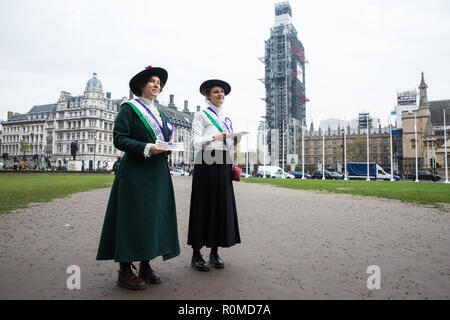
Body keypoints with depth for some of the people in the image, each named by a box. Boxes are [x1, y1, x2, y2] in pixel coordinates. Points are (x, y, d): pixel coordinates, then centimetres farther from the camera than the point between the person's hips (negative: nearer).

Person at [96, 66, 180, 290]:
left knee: (154, 217, 8)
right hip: (135, 173, -7)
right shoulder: (129, 108, -3)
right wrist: (146, 148, -22)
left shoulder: (160, 113, 18)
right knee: (132, 218, -4)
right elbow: (119, 139, -11)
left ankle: (145, 265, 21)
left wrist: (168, 145, 1)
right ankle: (125, 271, 9)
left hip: (157, 174, 7)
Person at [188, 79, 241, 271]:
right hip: (206, 163, -5)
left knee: (222, 205, 4)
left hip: (223, 165, 6)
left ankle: (215, 252, 15)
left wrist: (235, 141, 1)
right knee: (203, 205, -4)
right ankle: (196, 254, 6)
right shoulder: (201, 115, 5)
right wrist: (215, 137, -21)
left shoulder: (227, 118, 22)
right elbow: (196, 142, -7)